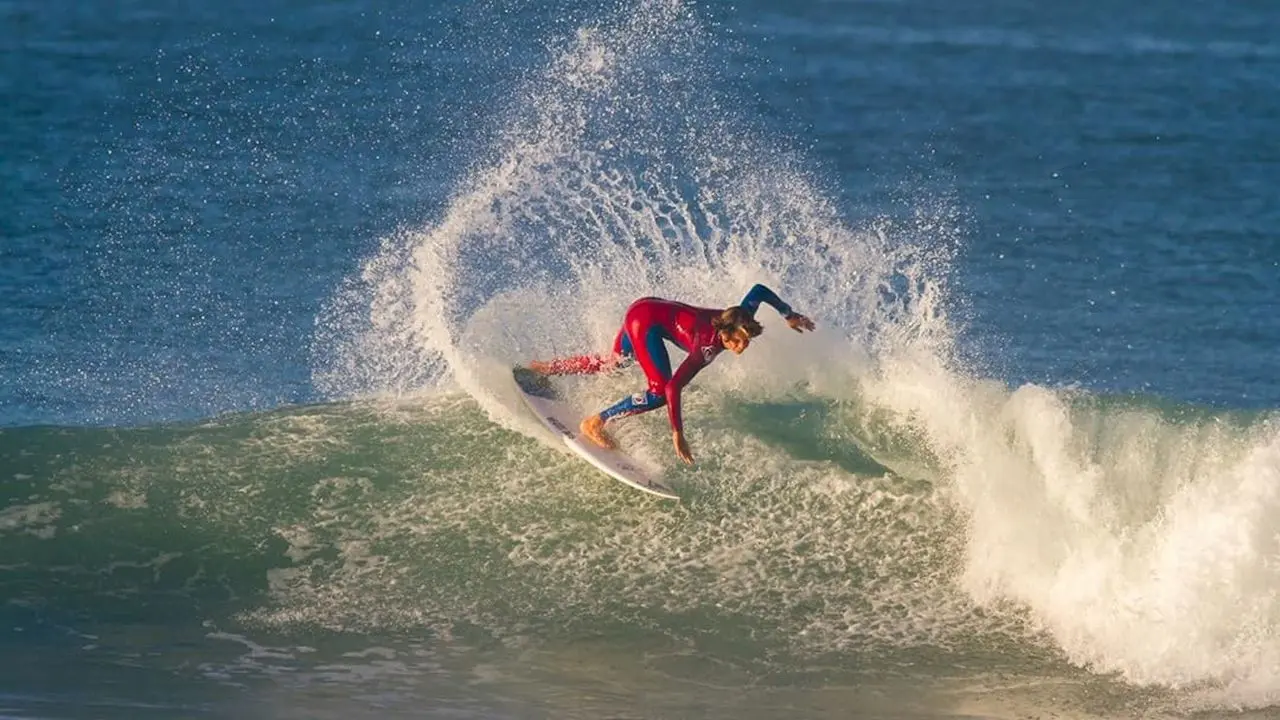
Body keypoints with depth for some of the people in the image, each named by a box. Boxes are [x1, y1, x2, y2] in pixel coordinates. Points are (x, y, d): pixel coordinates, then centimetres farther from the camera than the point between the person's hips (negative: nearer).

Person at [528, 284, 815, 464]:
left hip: (648, 308, 9)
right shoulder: (708, 347, -34)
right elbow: (674, 387, -38)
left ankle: (545, 368, 45)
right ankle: (595, 423, -10)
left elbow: (760, 290, 5)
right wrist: (677, 434, -38)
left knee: (612, 363, 28)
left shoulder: (740, 319, -15)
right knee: (660, 391, -20)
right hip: (646, 318, -9)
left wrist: (789, 315, 13)